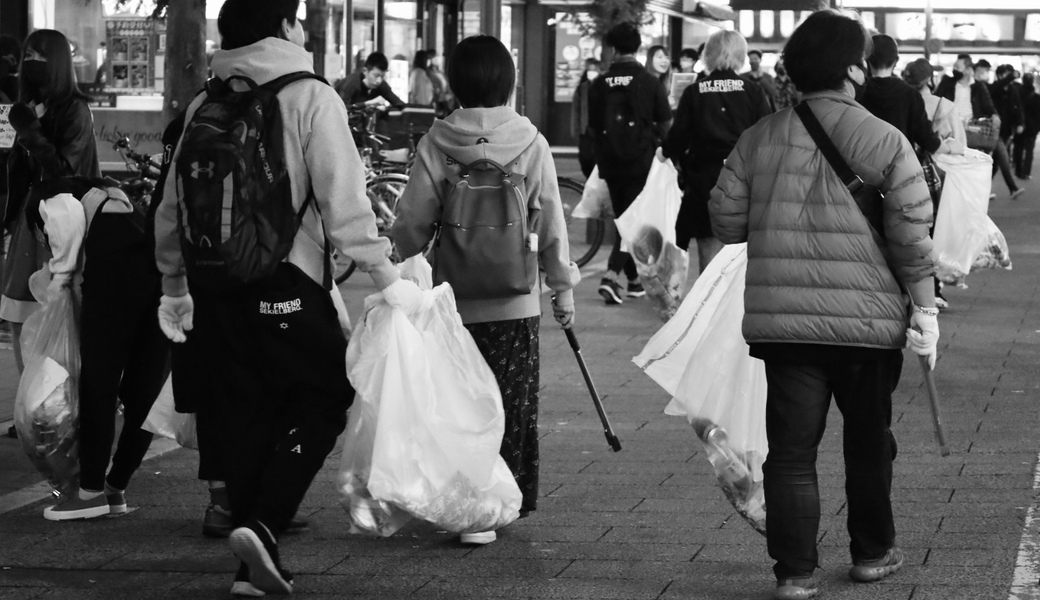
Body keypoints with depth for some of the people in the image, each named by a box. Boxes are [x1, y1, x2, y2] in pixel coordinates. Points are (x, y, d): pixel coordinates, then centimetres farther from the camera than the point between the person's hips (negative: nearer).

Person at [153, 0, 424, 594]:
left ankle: (254, 565, 16)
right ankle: (264, 526, -9)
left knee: (249, 416, 13)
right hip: (287, 286, -5)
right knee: (324, 400, 8)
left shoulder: (205, 105, 9)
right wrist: (388, 277, -9)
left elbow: (171, 208, 13)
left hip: (216, 285, 6)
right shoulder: (312, 99, -7)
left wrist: (174, 288, 24)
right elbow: (344, 203, -14)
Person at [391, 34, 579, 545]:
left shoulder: (437, 142, -5)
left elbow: (413, 222, -2)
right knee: (510, 402, 11)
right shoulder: (529, 142, -5)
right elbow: (551, 221, 0)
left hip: (452, 297, 0)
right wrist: (562, 284, 10)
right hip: (516, 299, 0)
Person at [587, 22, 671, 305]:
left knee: (622, 218, 15)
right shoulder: (649, 82, -8)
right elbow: (667, 123, -2)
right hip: (641, 161, -3)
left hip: (610, 161, 3)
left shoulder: (599, 84, -3)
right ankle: (611, 276, -18)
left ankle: (634, 281, 22)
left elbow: (593, 124, 3)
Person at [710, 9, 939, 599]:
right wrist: (925, 307, -3)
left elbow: (727, 219, 4)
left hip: (782, 321, 1)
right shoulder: (886, 141, -6)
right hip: (868, 318, -1)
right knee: (869, 442, 17)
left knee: (792, 450, 5)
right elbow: (912, 230, -9)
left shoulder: (759, 138, 2)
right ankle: (873, 553, 30)